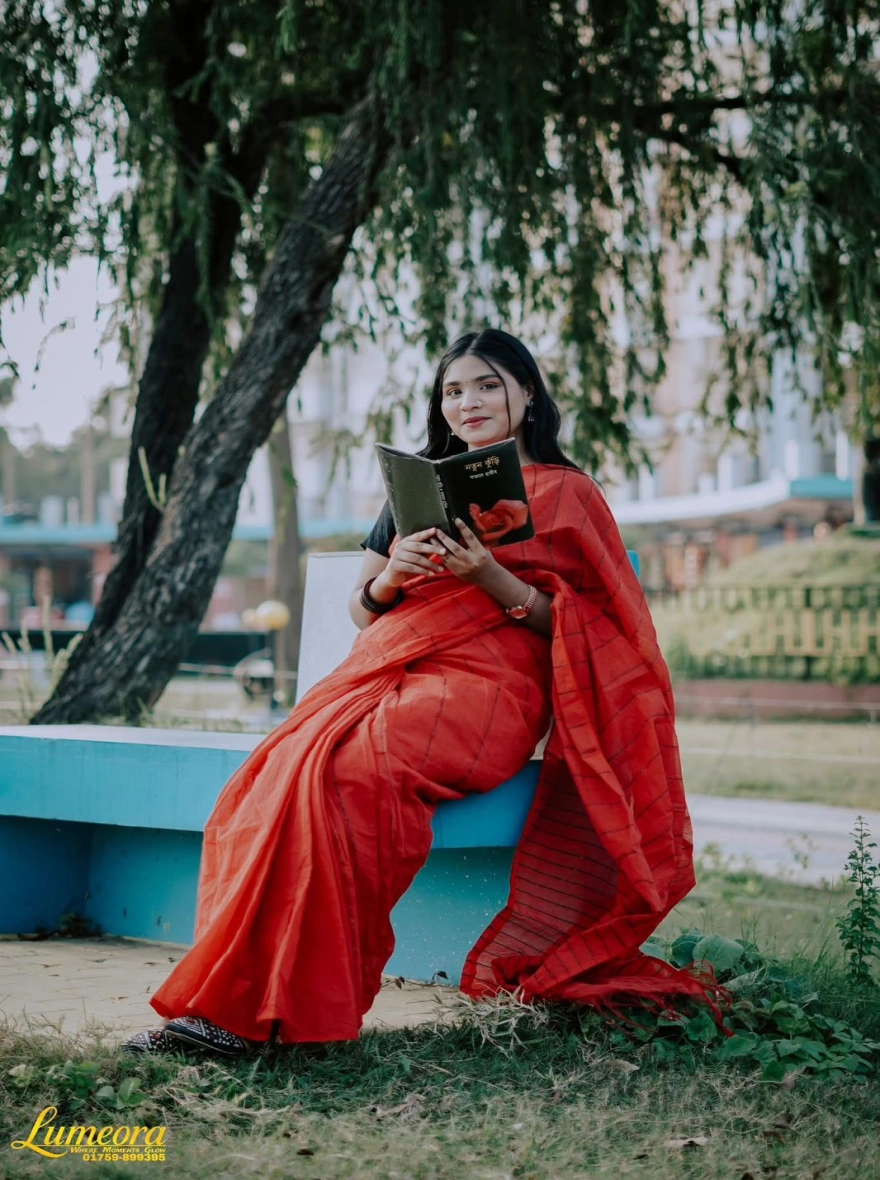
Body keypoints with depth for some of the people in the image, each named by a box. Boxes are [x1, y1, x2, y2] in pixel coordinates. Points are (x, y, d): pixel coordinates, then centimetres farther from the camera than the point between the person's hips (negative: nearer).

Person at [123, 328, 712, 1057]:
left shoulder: (565, 492, 12)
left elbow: (572, 623, 2)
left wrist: (489, 576, -14)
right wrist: (390, 577, 0)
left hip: (488, 683, -5)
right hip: (387, 668, 5)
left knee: (345, 770, -34)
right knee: (277, 771, -28)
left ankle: (260, 1008, -34)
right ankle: (235, 996, -33)